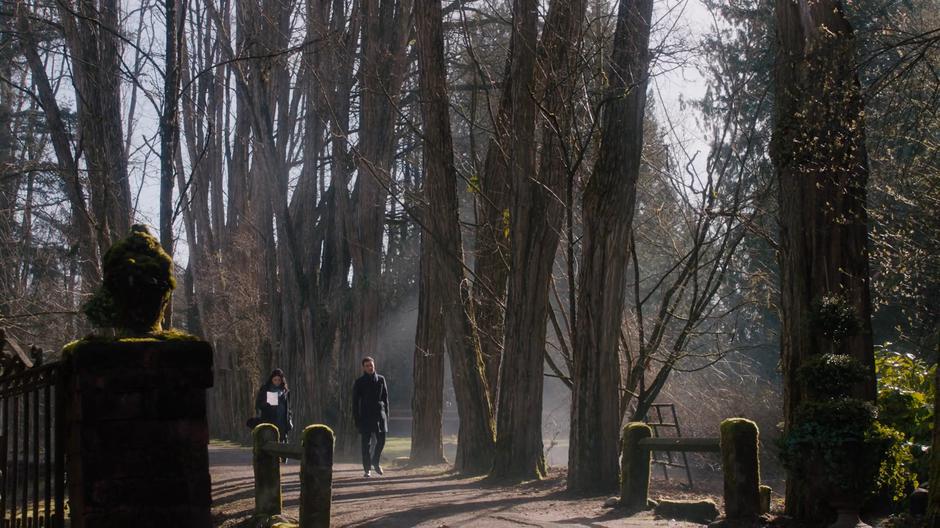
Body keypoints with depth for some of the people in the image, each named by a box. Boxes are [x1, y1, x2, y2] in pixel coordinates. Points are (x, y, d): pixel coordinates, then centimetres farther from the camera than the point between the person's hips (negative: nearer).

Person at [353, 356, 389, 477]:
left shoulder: (381, 380, 8)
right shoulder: (359, 382, 1)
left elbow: (385, 398, 12)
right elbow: (355, 401, 1)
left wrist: (386, 414, 8)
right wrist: (356, 418, -4)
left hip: (379, 414, 2)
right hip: (365, 415, -2)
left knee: (381, 440, 1)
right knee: (366, 443, -1)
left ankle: (375, 462, 25)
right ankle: (367, 469, 4)